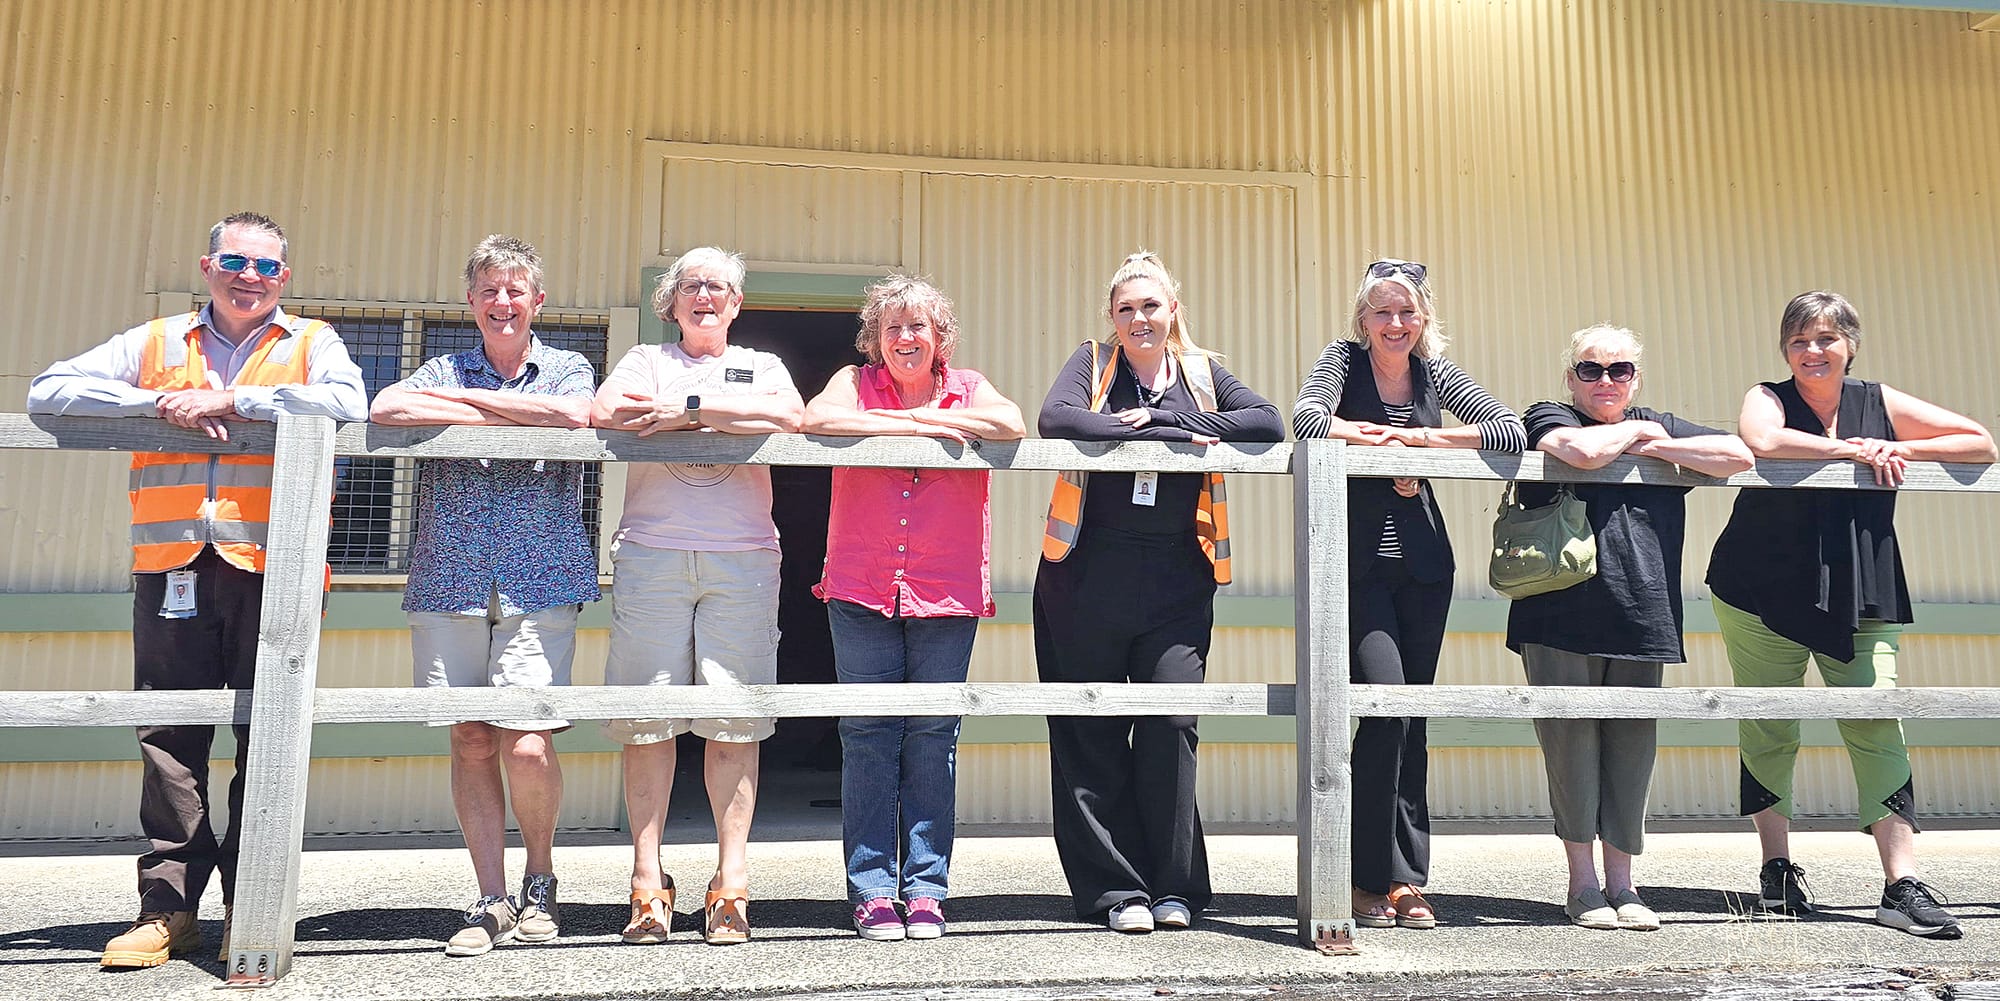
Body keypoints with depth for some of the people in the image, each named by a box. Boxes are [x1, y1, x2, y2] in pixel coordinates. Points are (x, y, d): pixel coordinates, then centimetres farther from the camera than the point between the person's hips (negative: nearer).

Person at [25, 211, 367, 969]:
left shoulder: (311, 343, 10)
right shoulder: (157, 343, 17)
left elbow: (349, 405, -11)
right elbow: (47, 391, 10)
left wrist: (230, 399, -10)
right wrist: (161, 404, -3)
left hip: (269, 569, -2)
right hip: (172, 571, 2)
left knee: (268, 741, 1)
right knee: (170, 742, 3)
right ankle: (168, 907, 13)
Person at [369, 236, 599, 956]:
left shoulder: (568, 369, 11)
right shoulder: (442, 372, 15)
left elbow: (573, 415, -13)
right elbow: (385, 410, -7)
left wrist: (462, 397, -5)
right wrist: (503, 417, -8)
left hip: (541, 582, -2)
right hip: (449, 580, 2)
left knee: (526, 746, -9)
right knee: (471, 741, 2)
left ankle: (540, 880, 15)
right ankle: (492, 900, 14)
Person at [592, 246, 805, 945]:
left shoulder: (762, 366, 18)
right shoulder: (645, 361, 18)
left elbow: (788, 416, -5)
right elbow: (605, 414, -3)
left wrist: (688, 406, -7)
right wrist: (722, 414, -5)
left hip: (742, 560, 0)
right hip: (651, 554, 0)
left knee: (734, 722, -3)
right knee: (647, 718, -3)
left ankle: (730, 885, 3)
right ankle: (648, 883, 6)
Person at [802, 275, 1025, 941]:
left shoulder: (967, 388, 10)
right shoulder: (856, 383, 8)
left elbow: (1011, 426, -11)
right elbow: (817, 419, -14)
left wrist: (925, 412, -8)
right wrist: (912, 425, -11)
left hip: (948, 594, 1)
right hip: (861, 592, 0)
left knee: (933, 741, 3)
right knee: (868, 740, 0)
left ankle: (925, 889, 12)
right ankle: (871, 891, 9)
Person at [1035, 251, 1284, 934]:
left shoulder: (1202, 372, 14)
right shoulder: (1093, 363, 8)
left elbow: (1269, 424, -2)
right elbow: (1055, 418, -13)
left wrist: (1163, 417, -11)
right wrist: (1175, 434, -15)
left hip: (1176, 581, 1)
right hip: (1088, 578, -1)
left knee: (1170, 724, -3)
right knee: (1092, 734, 2)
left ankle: (1175, 889, 10)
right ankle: (1116, 890, 12)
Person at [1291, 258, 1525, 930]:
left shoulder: (1436, 373, 10)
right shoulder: (1343, 360, 0)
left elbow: (1513, 432, 1)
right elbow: (1307, 419, -19)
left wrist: (1420, 437, -9)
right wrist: (1387, 442, -14)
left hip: (1423, 561, 4)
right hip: (1359, 563, -4)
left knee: (1411, 718, 5)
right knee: (1386, 704, -14)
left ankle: (1405, 880, 13)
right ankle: (1372, 877, 0)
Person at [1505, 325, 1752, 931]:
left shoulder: (1659, 428, 20)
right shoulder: (1548, 418, 7)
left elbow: (1740, 455, 7)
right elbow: (1583, 450, -16)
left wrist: (1655, 447, 1)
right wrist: (1634, 431, 3)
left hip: (1641, 619, 4)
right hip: (1562, 616, -4)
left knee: (1632, 747, 5)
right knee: (1572, 743, -2)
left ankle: (1621, 882, 15)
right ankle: (1582, 883, 9)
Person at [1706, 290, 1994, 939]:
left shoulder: (1882, 404, 7)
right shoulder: (1767, 398, -2)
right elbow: (1763, 443, -26)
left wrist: (1903, 449, -7)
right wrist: (1856, 449, -18)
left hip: (1859, 596, 2)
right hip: (1763, 592, -2)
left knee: (1877, 726, -7)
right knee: (1768, 730, 4)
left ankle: (1903, 886, -4)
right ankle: (1778, 869, 17)